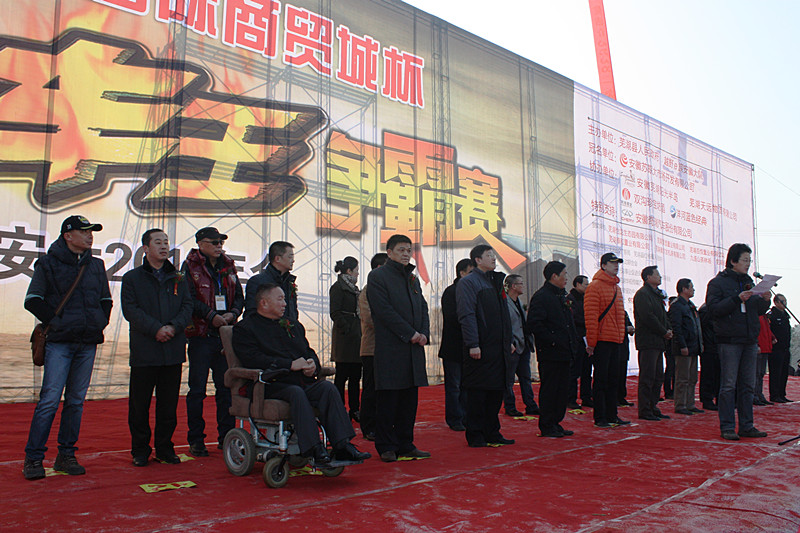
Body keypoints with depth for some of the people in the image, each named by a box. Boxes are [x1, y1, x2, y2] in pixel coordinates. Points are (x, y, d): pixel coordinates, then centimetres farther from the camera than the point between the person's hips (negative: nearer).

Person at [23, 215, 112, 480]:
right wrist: (54, 321, -9)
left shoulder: (97, 266, 14)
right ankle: (33, 458, 2)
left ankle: (66, 455, 16)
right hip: (59, 342, -4)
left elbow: (106, 300, 23)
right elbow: (32, 300, -3)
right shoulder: (48, 264, 0)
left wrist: (100, 322, 9)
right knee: (50, 400, -8)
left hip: (88, 343, 5)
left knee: (76, 401, 7)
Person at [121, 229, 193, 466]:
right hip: (143, 351, -2)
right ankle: (140, 450, 19)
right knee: (139, 404, 4)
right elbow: (130, 309, -7)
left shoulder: (178, 278, 14)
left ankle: (165, 448, 21)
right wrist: (155, 329, -17)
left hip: (173, 351, 3)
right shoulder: (132, 278, 4)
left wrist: (174, 326, -12)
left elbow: (188, 307, 6)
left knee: (169, 404, 8)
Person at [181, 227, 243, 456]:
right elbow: (189, 299, -10)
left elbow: (239, 296, 12)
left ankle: (226, 437, 18)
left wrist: (232, 313, -6)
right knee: (197, 389, 1)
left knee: (226, 387, 9)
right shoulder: (190, 267, -1)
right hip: (200, 335, -4)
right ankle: (196, 440, 11)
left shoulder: (228, 267, 14)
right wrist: (211, 316, -17)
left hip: (225, 334, 5)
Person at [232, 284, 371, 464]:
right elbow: (252, 358, -10)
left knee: (328, 387, -24)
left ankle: (342, 446, -31)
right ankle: (314, 450, -38)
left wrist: (313, 364, -1)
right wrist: (290, 365, -14)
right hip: (272, 385, -5)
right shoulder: (245, 328, 7)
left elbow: (309, 351, 26)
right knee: (296, 392, -35)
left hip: (305, 381, 5)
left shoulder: (294, 326, 29)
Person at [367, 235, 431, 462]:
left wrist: (424, 333, 0)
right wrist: (410, 334, -14)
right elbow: (384, 310, -12)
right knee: (388, 399, -2)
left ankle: (405, 444, 18)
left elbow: (423, 308, 17)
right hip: (390, 348, -7)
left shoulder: (412, 278, 19)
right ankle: (386, 447, 8)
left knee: (410, 398, 9)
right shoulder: (377, 276, -3)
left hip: (414, 348, 7)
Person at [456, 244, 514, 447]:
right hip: (480, 349, -8)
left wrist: (509, 341, 18)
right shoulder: (468, 282, -6)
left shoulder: (495, 282, 19)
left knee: (496, 391, 11)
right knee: (477, 392, -3)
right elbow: (467, 315, -15)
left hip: (498, 347, 8)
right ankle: (475, 436, 5)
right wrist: (473, 344, -21)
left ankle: (492, 432, 20)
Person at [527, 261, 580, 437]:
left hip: (564, 352, 9)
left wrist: (575, 342, 16)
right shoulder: (541, 296, -11)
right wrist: (552, 341, -18)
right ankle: (546, 427, 7)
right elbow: (534, 324, -19)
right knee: (549, 389, -2)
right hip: (550, 353, -9)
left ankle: (556, 423, 21)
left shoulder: (562, 295, 18)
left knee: (562, 389, 12)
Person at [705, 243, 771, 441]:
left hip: (750, 341, 7)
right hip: (729, 341, -6)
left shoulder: (748, 282, 17)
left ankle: (746, 426, 16)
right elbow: (714, 309, -14)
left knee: (747, 385, 9)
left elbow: (758, 311, 20)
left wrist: (765, 300, 0)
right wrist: (737, 299, -20)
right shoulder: (718, 282, -3)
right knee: (729, 385, -5)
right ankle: (727, 427, 1)